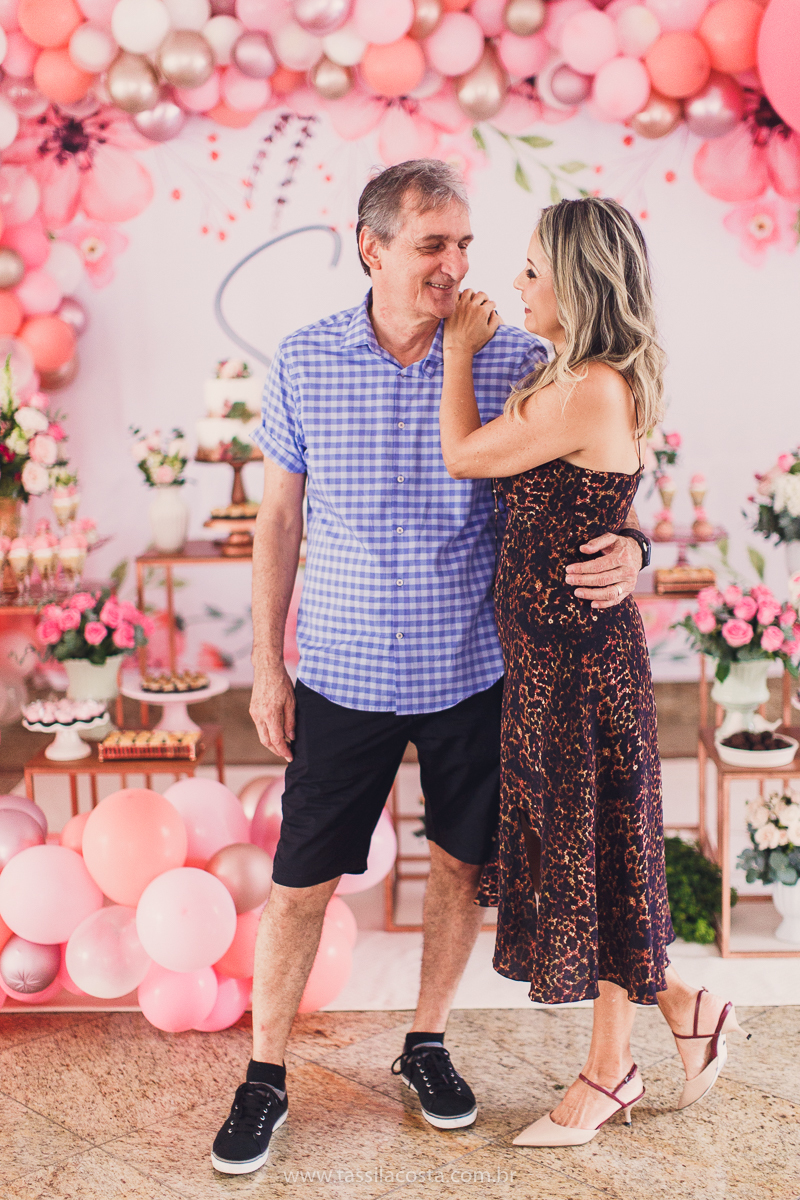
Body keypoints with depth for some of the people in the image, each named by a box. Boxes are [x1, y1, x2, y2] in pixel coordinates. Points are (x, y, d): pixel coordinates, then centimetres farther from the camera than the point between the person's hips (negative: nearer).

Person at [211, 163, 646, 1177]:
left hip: (473, 673, 1)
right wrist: (267, 663, 3)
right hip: (344, 675, 0)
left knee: (462, 865, 14)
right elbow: (279, 520, 3)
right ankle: (265, 1077, 27)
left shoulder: (515, 360, -7)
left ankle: (427, 1044, 37)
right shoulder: (304, 362, -5)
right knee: (301, 883, 6)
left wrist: (624, 555, -25)